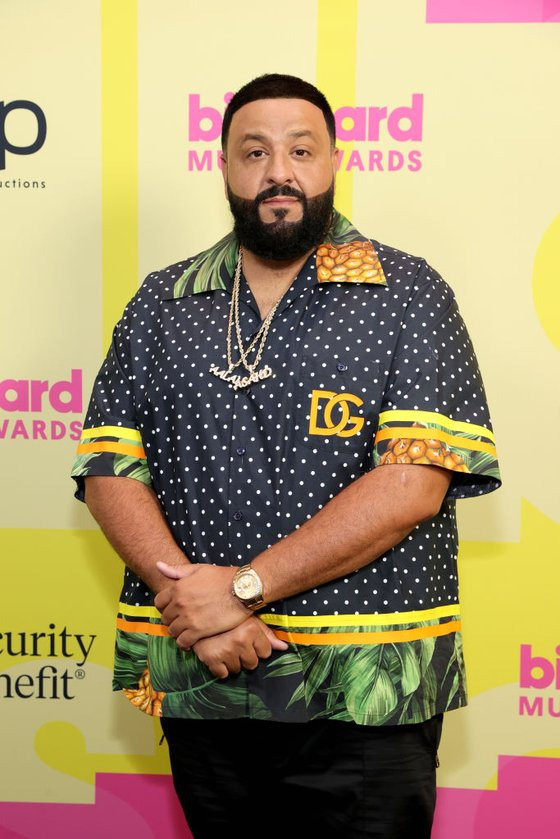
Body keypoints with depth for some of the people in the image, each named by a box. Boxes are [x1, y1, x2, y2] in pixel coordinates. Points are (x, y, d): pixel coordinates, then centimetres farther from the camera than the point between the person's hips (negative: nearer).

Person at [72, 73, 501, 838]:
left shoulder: (409, 294, -3)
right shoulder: (160, 305, 8)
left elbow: (414, 482, -14)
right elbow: (108, 470, 3)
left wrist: (244, 587, -16)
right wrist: (190, 598, -13)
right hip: (200, 685, 3)